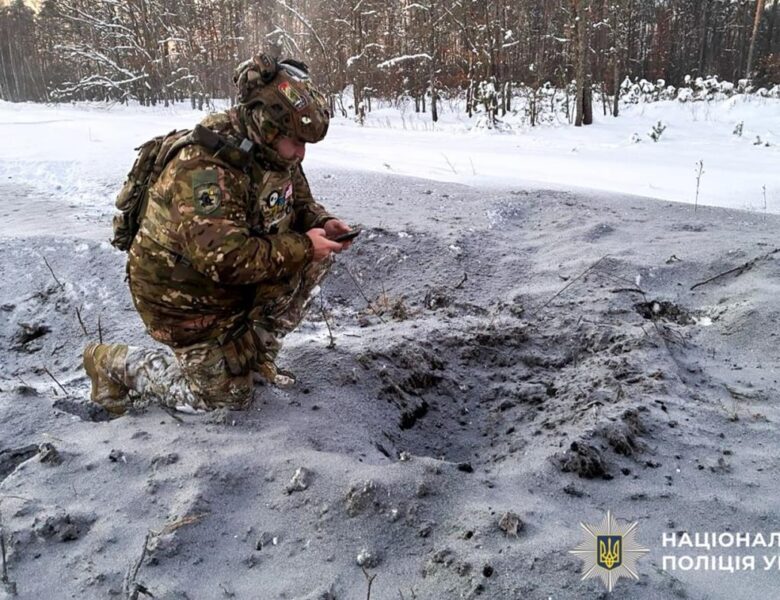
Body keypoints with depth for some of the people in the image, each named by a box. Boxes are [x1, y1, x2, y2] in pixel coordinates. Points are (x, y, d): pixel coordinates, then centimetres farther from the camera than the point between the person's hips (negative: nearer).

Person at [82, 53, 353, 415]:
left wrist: (321, 222, -11)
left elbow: (299, 201, 12)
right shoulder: (205, 171, -33)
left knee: (315, 257, -6)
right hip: (185, 296, -8)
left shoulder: (274, 153, -5)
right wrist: (302, 247, -31)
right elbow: (228, 260, -40)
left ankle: (256, 351, 9)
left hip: (242, 276, 8)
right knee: (229, 397, 0)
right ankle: (116, 364, 16)